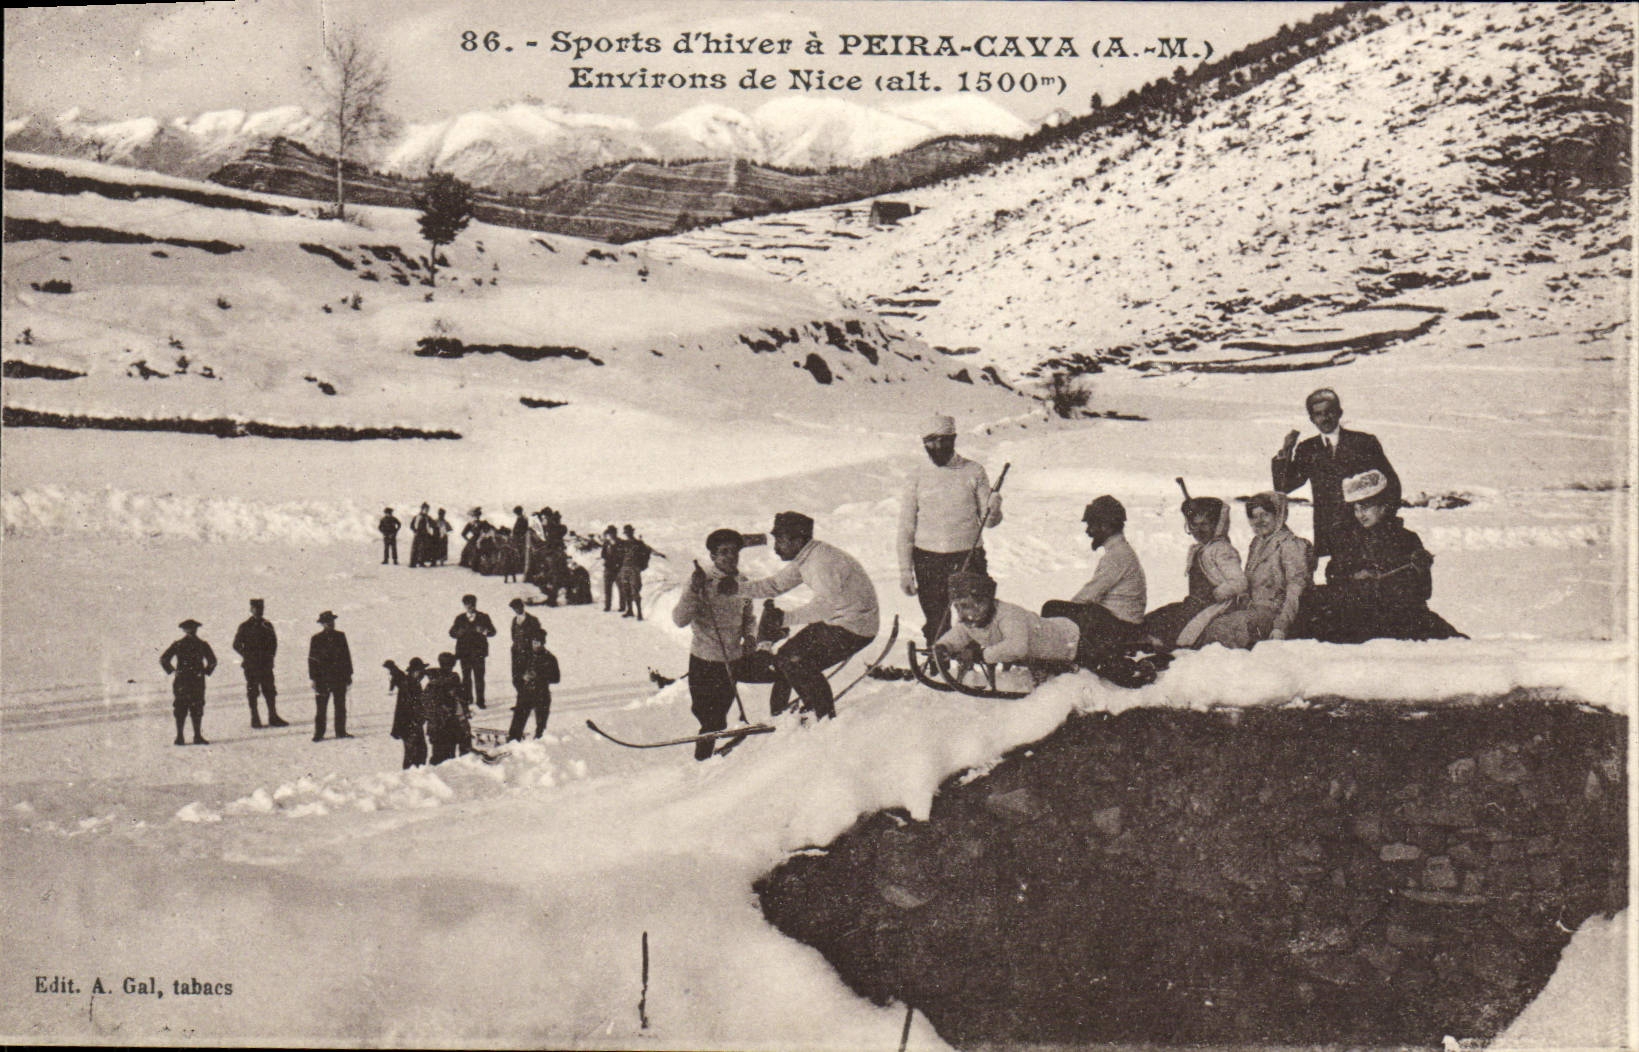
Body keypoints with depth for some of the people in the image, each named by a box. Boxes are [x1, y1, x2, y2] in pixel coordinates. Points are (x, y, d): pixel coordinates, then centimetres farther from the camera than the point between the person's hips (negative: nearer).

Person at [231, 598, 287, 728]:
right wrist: (247, 657, -4)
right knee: (252, 692, 1)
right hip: (251, 666, -3)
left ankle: (273, 717, 10)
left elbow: (274, 643, 18)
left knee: (270, 691, 4)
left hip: (266, 664, 3)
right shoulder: (244, 626, -2)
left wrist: (270, 656, 6)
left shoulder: (267, 625, 9)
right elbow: (236, 645, 1)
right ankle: (255, 719, 7)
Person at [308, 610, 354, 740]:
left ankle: (341, 731, 14)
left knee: (341, 706, 6)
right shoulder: (317, 638, 0)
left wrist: (349, 674, 11)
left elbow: (346, 655, 14)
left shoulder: (340, 636, 9)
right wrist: (313, 678, -5)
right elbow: (312, 659, 0)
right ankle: (318, 733, 2)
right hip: (322, 678, -3)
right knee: (320, 707, -3)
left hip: (340, 677, 3)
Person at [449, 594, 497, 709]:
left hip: (478, 652, -2)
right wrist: (458, 633, -12)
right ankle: (467, 699, 17)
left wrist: (484, 631, -17)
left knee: (479, 677, -4)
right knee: (466, 677, 6)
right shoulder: (460, 618, 10)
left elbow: (492, 632, 4)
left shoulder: (483, 617, 6)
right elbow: (452, 632, 11)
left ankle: (480, 700, 0)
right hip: (464, 652, 2)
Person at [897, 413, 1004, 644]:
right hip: (928, 560, 1)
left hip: (968, 557, -1)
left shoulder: (973, 472, 1)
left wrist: (994, 511, -19)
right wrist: (905, 569, 2)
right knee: (936, 624, 5)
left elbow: (988, 521, 4)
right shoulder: (918, 474, 2)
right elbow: (906, 525, 5)